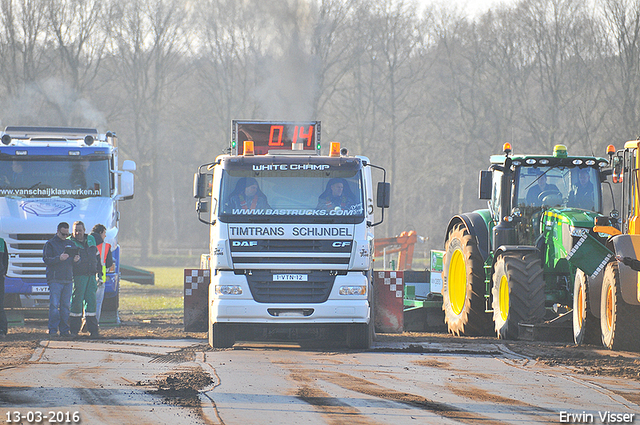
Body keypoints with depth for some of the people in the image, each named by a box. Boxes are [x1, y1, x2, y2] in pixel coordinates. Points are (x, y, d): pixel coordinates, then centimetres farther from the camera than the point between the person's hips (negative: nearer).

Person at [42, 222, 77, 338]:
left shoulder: (70, 244, 18)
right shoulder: (50, 244, 2)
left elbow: (75, 257, 21)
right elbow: (46, 260, -8)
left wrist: (76, 259, -4)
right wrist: (59, 258, -23)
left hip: (68, 279, 5)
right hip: (55, 279, -5)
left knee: (66, 306, 5)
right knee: (54, 305, -10)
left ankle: (64, 330, 8)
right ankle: (53, 330, -9)